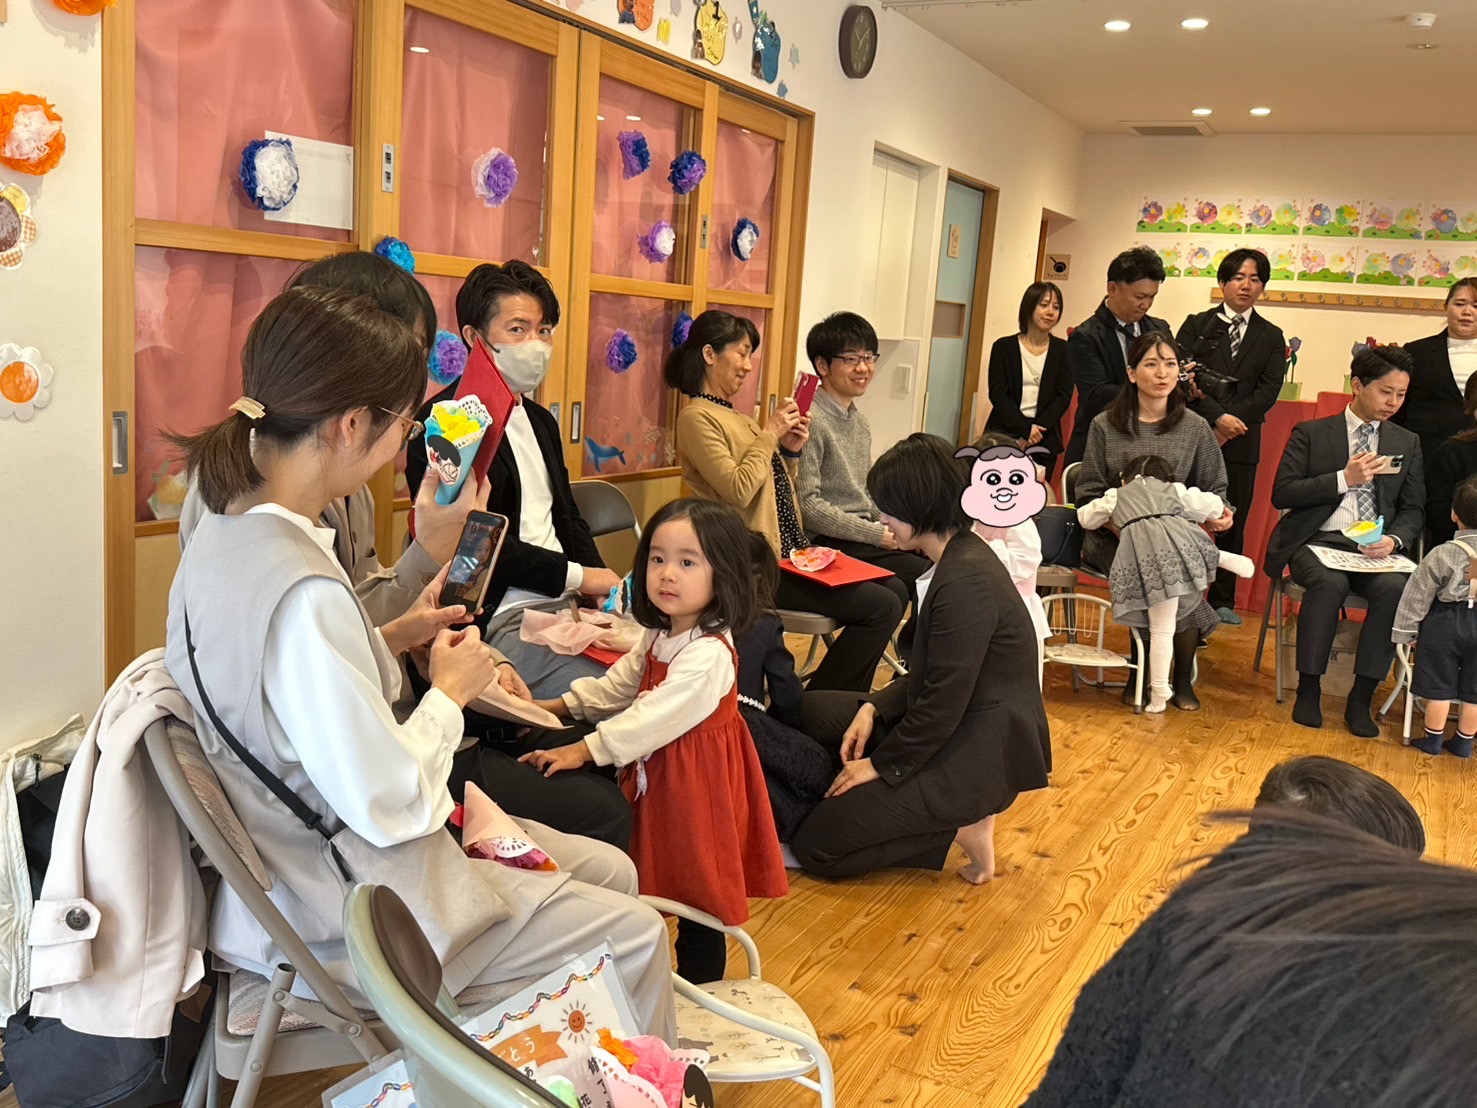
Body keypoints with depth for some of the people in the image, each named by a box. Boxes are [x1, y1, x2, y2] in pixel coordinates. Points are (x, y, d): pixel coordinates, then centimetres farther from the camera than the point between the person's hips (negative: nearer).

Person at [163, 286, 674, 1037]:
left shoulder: (227, 531, -1)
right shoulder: (302, 589, -32)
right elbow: (389, 805, -26)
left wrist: (396, 635, 4)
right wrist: (450, 692, -10)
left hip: (309, 841, 9)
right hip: (346, 914, -9)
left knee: (611, 869, 16)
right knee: (635, 933, 2)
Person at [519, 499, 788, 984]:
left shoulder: (707, 653, -27)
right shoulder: (659, 637, 3)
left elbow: (654, 717, -30)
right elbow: (617, 685, 15)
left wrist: (585, 750, -28)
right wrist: (560, 706, 6)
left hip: (695, 784, -9)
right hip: (654, 775, 9)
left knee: (697, 894, 6)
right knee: (658, 879, 21)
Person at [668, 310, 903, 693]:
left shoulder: (733, 415, 19)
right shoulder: (697, 417, -9)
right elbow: (738, 490, -21)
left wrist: (790, 452, 5)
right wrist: (770, 432, -12)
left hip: (784, 553, 9)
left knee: (888, 597, 4)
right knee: (883, 607, -13)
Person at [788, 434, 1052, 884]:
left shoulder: (965, 581, -24)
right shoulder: (956, 558, 7)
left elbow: (943, 705, -23)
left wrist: (881, 765, -11)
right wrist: (873, 708, -1)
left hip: (979, 755, -10)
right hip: (955, 728, 10)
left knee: (815, 844, -10)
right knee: (807, 710, 10)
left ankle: (958, 827, -1)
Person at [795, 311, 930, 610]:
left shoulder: (861, 423, 16)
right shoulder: (811, 420, -12)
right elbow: (806, 504, -18)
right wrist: (876, 534, -14)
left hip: (863, 538, 8)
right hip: (827, 544, -8)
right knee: (894, 591, -27)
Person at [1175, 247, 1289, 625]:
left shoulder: (1271, 336, 13)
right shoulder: (1197, 325, 8)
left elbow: (1269, 390, 1)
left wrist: (1234, 421, -13)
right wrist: (1217, 416, -15)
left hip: (1242, 440, 2)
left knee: (1233, 522, 5)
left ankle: (1223, 600, 13)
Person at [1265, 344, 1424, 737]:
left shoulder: (1407, 443, 16)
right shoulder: (1310, 434, 6)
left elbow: (1413, 509, 13)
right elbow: (1282, 494, -3)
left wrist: (1394, 539, -10)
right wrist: (1344, 479, -12)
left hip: (1375, 548, 3)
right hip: (1318, 541, -2)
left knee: (1395, 587, -31)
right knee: (1329, 582, -36)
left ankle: (1361, 698, -20)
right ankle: (1308, 689, -20)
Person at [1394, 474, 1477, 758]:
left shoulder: (1442, 556, -15)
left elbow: (1417, 598, -9)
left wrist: (1404, 632, 1)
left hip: (1446, 626, -3)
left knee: (1439, 686, 9)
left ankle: (1433, 739, 21)